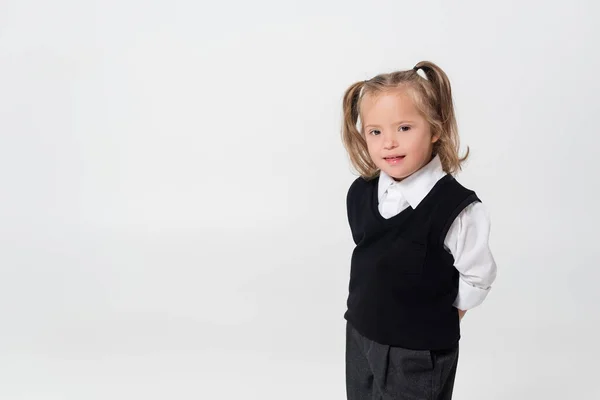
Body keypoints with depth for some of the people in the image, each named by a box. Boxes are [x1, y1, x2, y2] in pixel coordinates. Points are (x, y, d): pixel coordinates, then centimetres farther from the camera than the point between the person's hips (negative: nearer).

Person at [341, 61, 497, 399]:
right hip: (360, 338, 6)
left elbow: (476, 279, -10)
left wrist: (435, 321, -1)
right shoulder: (360, 194, -5)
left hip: (420, 355, -5)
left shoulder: (458, 208, -22)